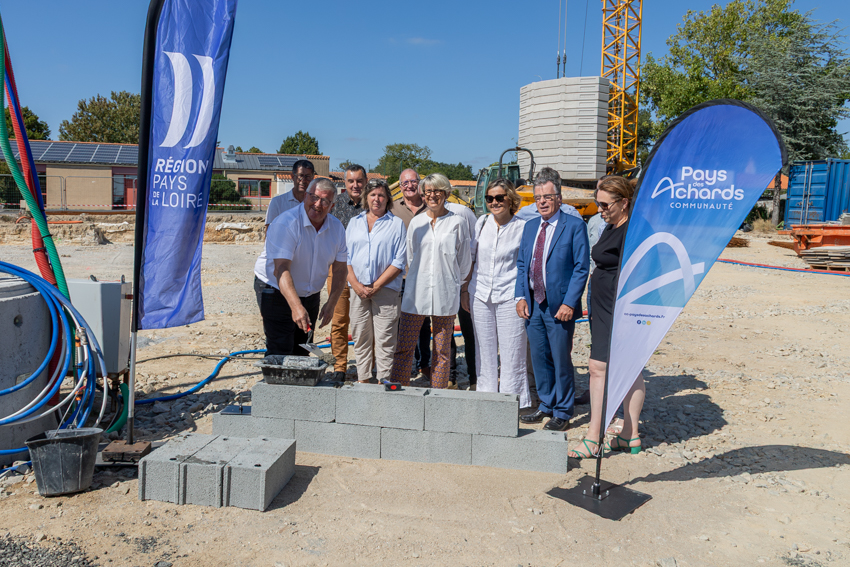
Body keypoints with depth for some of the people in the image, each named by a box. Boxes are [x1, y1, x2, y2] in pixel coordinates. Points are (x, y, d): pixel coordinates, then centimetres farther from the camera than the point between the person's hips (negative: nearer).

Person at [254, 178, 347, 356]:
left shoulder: (336, 228, -2)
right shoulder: (285, 223, -21)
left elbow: (340, 270, 4)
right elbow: (281, 269, -30)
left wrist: (331, 304, -7)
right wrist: (296, 306, -41)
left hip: (310, 296, 6)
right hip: (277, 293, -6)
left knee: (302, 353, 10)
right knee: (280, 353, -11)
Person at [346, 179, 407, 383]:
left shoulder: (397, 224, 4)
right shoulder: (354, 222, 14)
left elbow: (399, 261, -3)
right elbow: (345, 256, 9)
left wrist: (376, 286, -10)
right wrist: (356, 285, -5)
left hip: (385, 289, -3)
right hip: (358, 289, 3)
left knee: (384, 340, -2)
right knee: (360, 338, 7)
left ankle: (383, 382, 5)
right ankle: (362, 380, 16)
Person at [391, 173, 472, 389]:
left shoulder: (457, 222, 2)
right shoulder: (416, 222, 10)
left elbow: (465, 260, 8)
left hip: (445, 294, -2)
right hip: (416, 292, 2)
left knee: (442, 350, 6)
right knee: (404, 346, -1)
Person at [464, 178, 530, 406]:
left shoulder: (522, 227, -4)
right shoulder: (482, 223, 6)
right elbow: (470, 258, 13)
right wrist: (464, 289, 11)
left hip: (510, 297, -4)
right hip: (481, 296, 4)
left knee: (511, 352, 0)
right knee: (485, 351, 12)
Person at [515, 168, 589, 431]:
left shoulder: (574, 226, -6)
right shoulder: (529, 227, 13)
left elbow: (581, 268, -10)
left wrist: (569, 303, -16)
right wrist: (521, 296, 3)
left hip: (559, 306, -6)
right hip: (533, 305, 6)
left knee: (561, 360, 3)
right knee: (539, 358, 14)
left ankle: (563, 413, 18)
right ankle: (546, 405, 30)